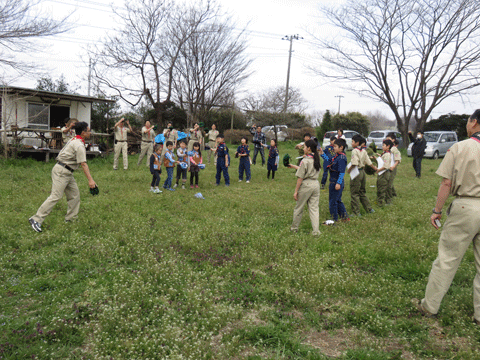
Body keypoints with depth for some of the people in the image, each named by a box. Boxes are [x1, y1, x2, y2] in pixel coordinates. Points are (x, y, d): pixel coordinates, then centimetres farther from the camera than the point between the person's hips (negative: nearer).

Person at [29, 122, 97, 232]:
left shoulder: (74, 140, 15)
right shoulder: (79, 145, -17)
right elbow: (83, 164, -24)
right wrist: (90, 180, -27)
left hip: (67, 173, 11)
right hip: (61, 171, -11)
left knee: (74, 195, 11)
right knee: (55, 196, -13)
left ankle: (70, 219, 18)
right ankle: (36, 219, -10)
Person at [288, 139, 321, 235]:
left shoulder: (305, 161, -14)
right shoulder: (316, 159, 8)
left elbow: (300, 178, -14)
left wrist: (296, 191, -8)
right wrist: (294, 166, 30)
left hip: (306, 185, -6)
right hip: (316, 184, 6)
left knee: (299, 208, 10)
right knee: (314, 208, 9)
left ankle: (294, 227, 25)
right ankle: (316, 230, 5)